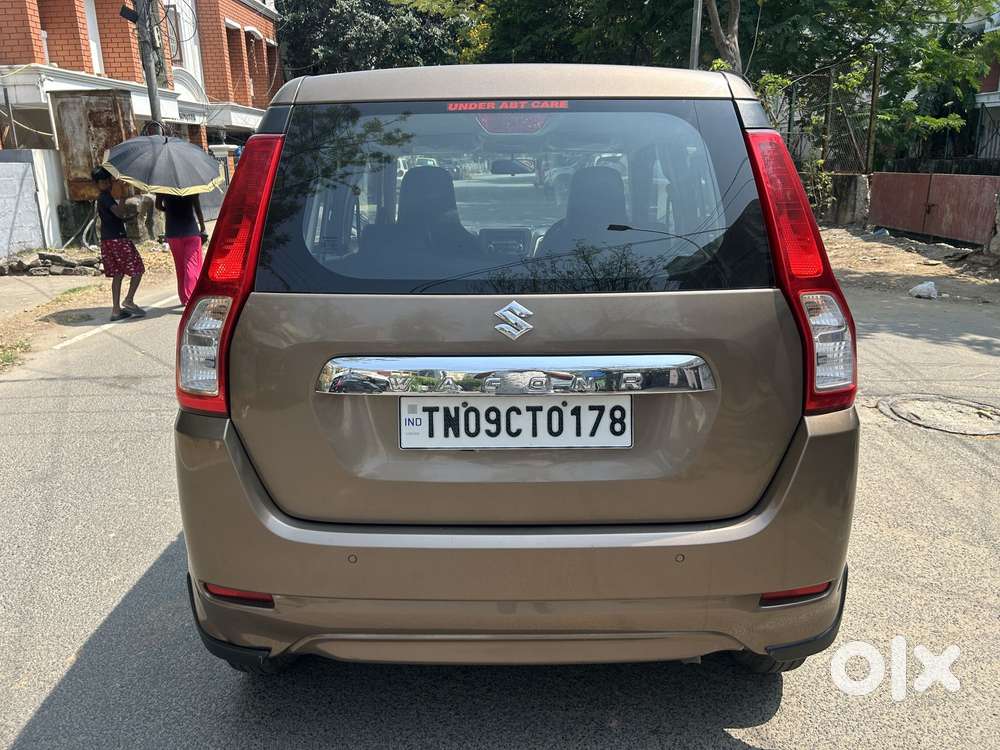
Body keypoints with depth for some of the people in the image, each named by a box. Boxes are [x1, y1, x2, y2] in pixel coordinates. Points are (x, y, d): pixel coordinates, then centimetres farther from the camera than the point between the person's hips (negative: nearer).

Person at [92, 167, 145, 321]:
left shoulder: (102, 198, 16)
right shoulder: (106, 197, -13)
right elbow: (119, 213, -27)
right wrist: (123, 195, -23)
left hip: (107, 240, 9)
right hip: (117, 239, -9)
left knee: (117, 274, 10)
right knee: (137, 269, -1)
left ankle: (116, 310, 9)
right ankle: (128, 301, -6)